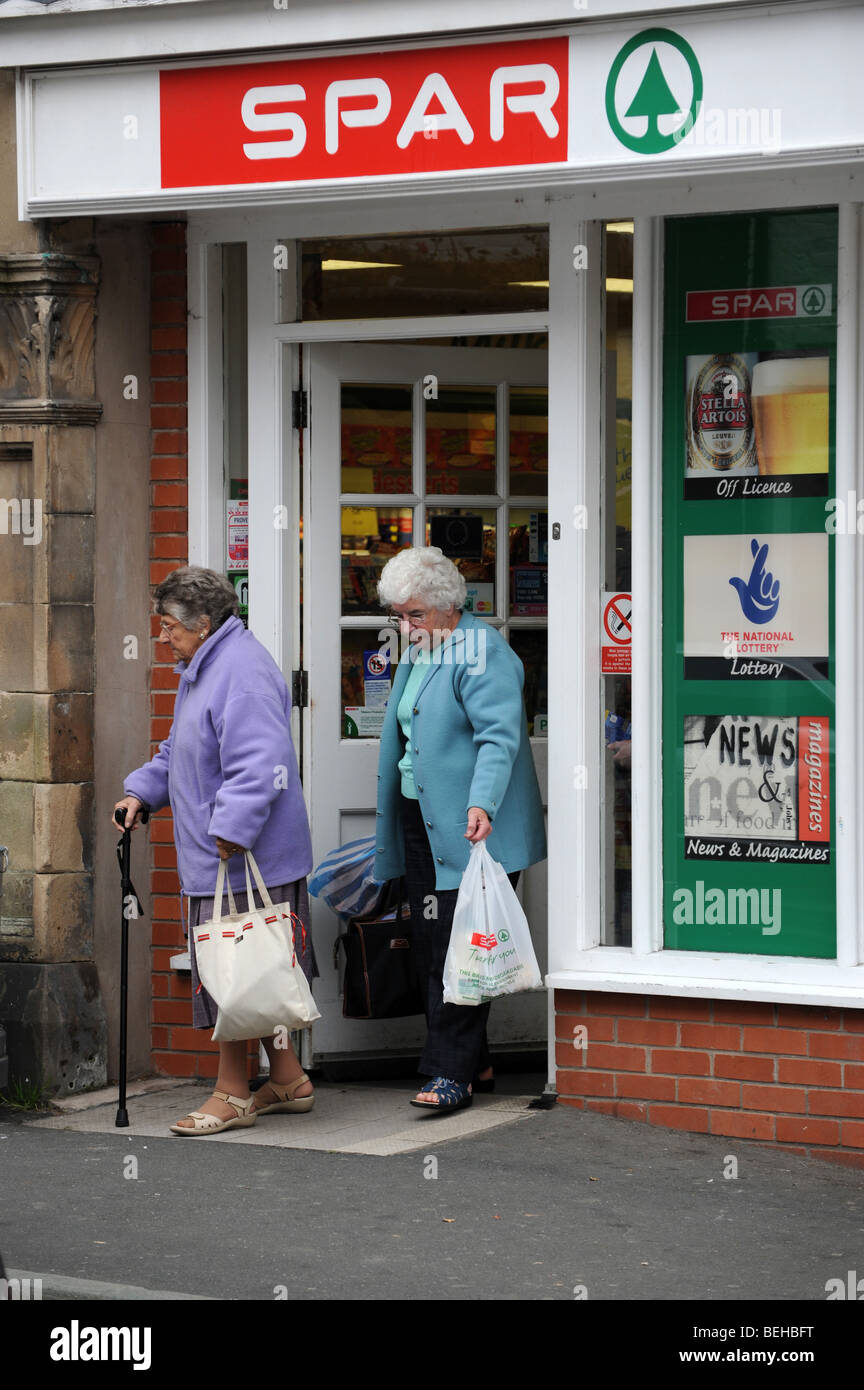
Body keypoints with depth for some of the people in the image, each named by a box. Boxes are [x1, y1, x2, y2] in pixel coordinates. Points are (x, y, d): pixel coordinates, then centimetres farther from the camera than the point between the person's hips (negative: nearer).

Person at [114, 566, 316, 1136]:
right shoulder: (204, 668, 17)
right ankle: (288, 1080, 22)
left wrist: (232, 830, -29)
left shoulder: (242, 672, -18)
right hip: (217, 858, 11)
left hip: (244, 860, -11)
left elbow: (259, 766, -26)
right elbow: (182, 751, 30)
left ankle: (233, 1094, 3)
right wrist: (142, 791, 17)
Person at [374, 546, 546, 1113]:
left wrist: (481, 805, -33)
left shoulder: (481, 652, -12)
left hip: (467, 831, -9)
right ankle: (475, 1062, 17)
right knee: (431, 947, 9)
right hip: (421, 822, 9)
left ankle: (453, 1073, -8)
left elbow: (499, 736, -21)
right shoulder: (418, 652, 17)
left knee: (457, 952, -10)